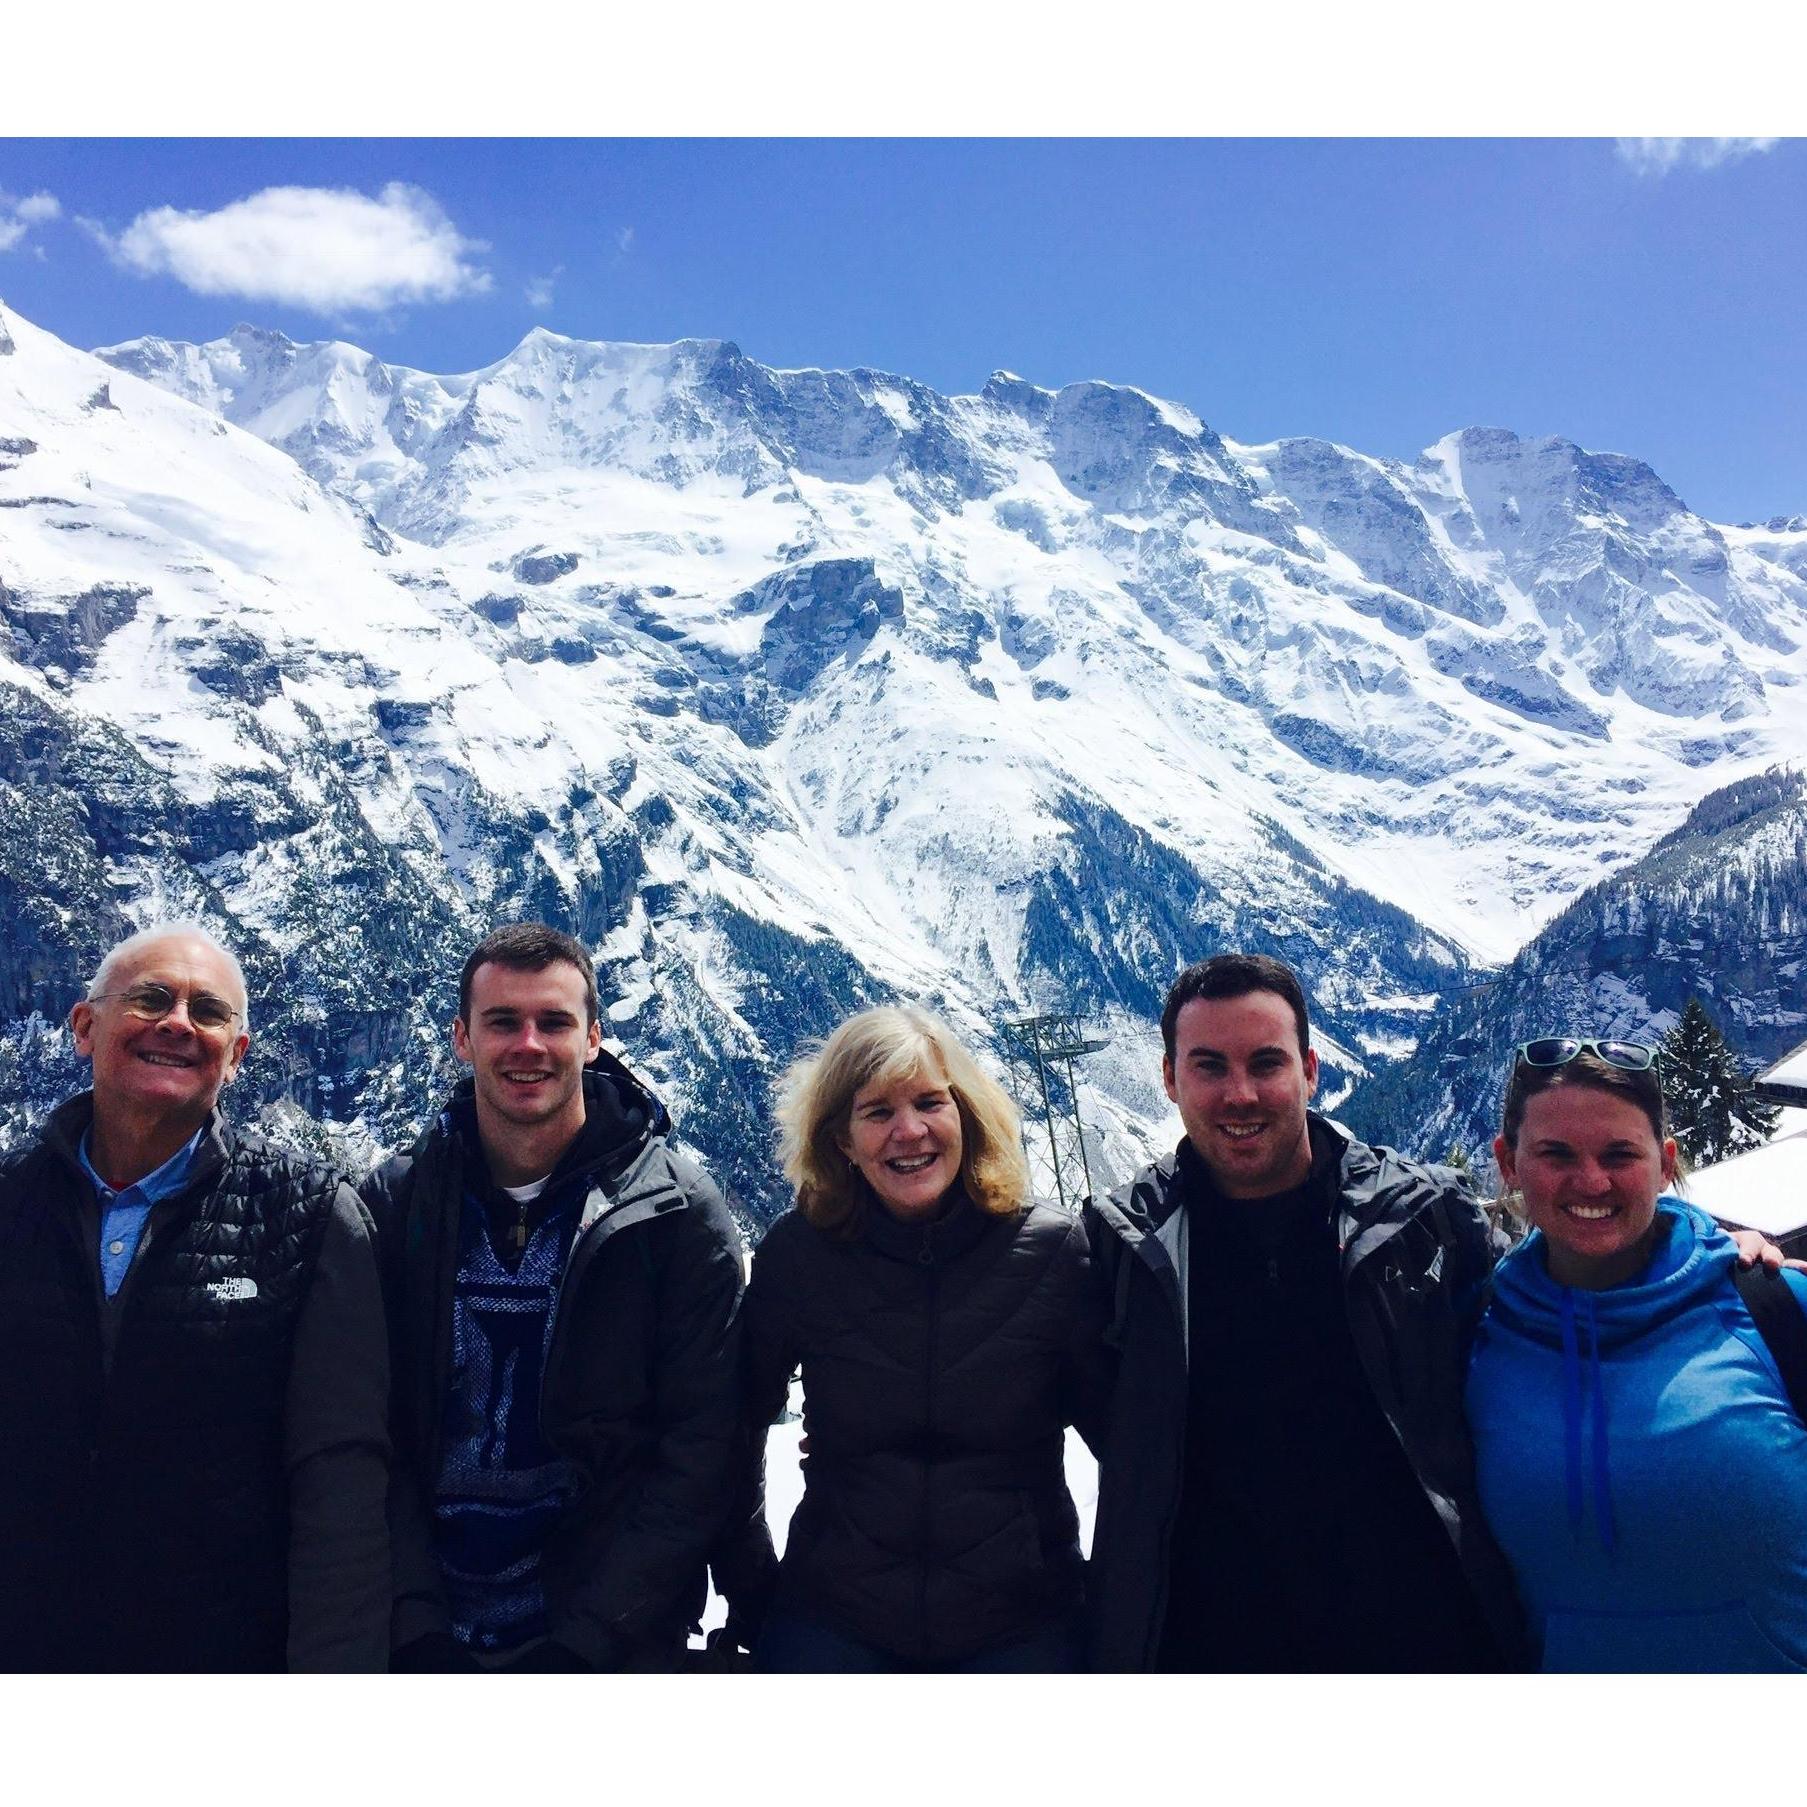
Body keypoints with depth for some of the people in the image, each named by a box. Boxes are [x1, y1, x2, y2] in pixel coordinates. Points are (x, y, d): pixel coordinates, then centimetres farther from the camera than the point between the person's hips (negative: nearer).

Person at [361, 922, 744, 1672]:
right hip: (424, 1638, 2)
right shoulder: (394, 1205, -2)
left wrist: (585, 1639, -15)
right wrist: (415, 1625, -12)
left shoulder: (676, 1214, -9)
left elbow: (697, 1451, -10)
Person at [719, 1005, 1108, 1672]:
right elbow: (732, 1434, 4)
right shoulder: (797, 1253, -8)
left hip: (1022, 1624, 0)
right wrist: (751, 1592, 4)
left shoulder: (1055, 1248, -9)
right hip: (831, 1621, 0)